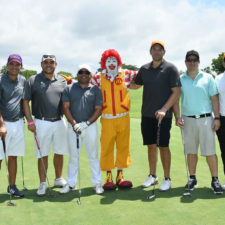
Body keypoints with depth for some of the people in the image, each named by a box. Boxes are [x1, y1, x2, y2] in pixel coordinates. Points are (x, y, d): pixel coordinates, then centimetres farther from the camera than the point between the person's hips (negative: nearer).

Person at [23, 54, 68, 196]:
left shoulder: (62, 81, 10)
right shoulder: (33, 80, 0)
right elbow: (25, 101, -1)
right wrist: (30, 121, -9)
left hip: (59, 122, 3)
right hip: (41, 123, -3)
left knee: (59, 153, 11)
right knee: (42, 155, 2)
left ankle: (59, 179, 28)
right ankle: (43, 183, 14)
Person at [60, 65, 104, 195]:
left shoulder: (95, 90, 5)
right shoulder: (69, 89, 6)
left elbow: (98, 110, 0)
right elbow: (66, 108, 0)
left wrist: (86, 123, -13)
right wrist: (74, 124, -12)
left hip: (90, 126, 0)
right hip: (73, 127, 1)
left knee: (93, 156, 5)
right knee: (73, 157, 8)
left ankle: (97, 183, 16)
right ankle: (71, 184, 19)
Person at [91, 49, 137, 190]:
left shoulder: (126, 75, 5)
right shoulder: (98, 78, 5)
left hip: (124, 119, 1)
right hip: (107, 120, -1)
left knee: (123, 147, 6)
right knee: (106, 148, 0)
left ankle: (120, 176, 19)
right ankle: (108, 177, 13)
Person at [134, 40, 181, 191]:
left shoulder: (170, 68, -4)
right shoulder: (144, 69, 11)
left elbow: (176, 92, -9)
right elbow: (135, 85, 26)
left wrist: (164, 109, -18)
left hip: (163, 115, -4)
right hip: (146, 115, 5)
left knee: (163, 147, -1)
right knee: (151, 146, 11)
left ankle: (167, 179, 11)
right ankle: (152, 176, 23)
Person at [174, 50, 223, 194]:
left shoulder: (208, 78, 5)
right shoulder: (180, 79, 7)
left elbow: (214, 98, 4)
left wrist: (217, 118, -3)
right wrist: (177, 117, -4)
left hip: (206, 119, -1)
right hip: (188, 120, 1)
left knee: (210, 151, -2)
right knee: (191, 151, 8)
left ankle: (215, 180, 6)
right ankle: (192, 178, 19)